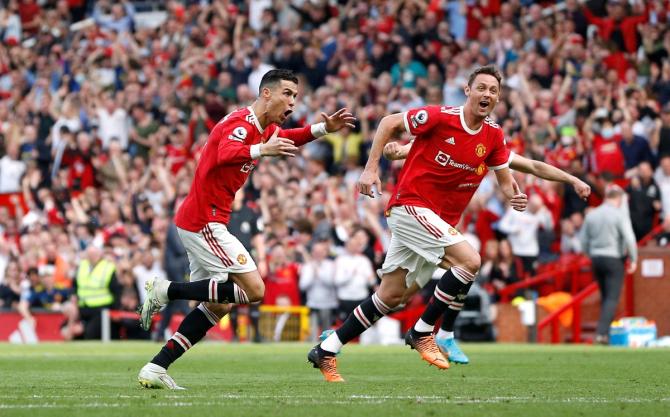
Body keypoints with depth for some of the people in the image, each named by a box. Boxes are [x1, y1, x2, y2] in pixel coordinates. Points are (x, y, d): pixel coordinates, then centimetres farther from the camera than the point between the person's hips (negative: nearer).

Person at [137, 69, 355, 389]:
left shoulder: (265, 128, 14)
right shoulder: (241, 123, -16)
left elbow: (283, 140, 37)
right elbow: (224, 155, -37)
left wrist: (324, 128, 22)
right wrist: (261, 150, -56)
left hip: (197, 221, 10)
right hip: (205, 221, -10)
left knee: (219, 305, 12)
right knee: (254, 290, -14)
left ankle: (156, 368, 9)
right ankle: (166, 290, -9)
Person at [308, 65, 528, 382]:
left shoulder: (493, 136, 4)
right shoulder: (441, 117, -14)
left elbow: (505, 180, 12)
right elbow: (390, 123, -5)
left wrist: (514, 196, -11)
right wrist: (371, 168, -11)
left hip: (441, 220, 7)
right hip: (412, 204, -7)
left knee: (391, 295, 8)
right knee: (469, 260, -22)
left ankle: (326, 351, 16)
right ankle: (422, 332, -11)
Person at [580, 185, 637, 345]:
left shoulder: (591, 215, 8)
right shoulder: (619, 215, -9)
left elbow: (584, 241, 12)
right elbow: (629, 238, -15)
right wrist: (633, 260, -6)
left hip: (596, 258, 6)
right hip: (614, 258, -6)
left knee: (605, 296, 16)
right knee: (612, 297, -6)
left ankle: (604, 331, 16)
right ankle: (602, 332, -19)